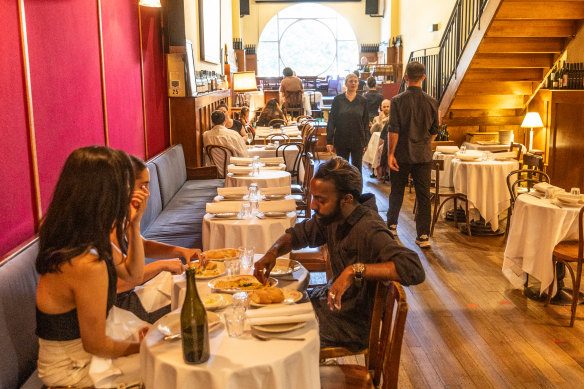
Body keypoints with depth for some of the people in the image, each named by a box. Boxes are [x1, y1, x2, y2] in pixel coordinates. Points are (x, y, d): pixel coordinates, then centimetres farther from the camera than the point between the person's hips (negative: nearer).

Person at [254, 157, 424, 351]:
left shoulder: (369, 231, -30)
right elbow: (298, 233, 13)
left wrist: (356, 270, -45)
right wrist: (273, 252, -7)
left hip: (351, 324, -8)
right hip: (331, 301, 8)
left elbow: (414, 269, -41)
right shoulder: (331, 217, -4)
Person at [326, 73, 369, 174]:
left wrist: (366, 141, 1)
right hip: (341, 140, 0)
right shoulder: (338, 99, 0)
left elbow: (366, 122, 6)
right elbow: (331, 121, 0)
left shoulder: (362, 101, 2)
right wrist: (329, 141, -6)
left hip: (358, 141, 0)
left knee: (357, 169, 2)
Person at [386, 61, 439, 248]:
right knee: (423, 195, 4)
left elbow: (393, 130, -13)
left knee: (397, 192, 15)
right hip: (423, 155, 2)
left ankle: (392, 225, 31)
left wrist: (390, 153, -8)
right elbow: (434, 131, 7)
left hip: (402, 155, -1)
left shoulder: (397, 101, -10)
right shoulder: (431, 102, 0)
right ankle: (423, 235, 2)